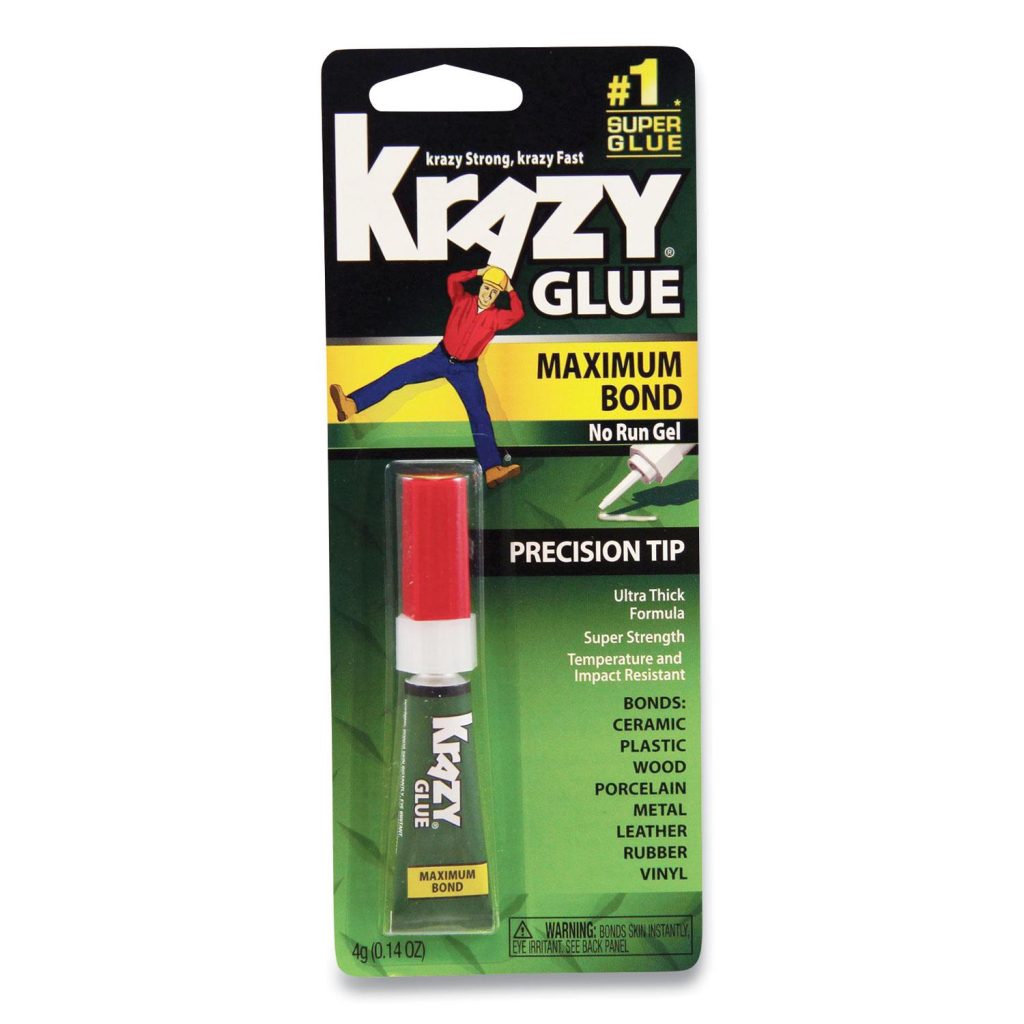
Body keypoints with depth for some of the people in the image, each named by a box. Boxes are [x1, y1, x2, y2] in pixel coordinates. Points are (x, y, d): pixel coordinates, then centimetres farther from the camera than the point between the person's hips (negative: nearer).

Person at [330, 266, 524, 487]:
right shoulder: (464, 300, -3)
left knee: (480, 415, -12)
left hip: (466, 369, -1)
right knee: (399, 374, -12)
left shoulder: (496, 317, -8)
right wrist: (478, 272, -13)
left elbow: (517, 314, -24)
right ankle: (351, 404, -21)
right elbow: (452, 280, -16)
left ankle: (492, 469, -20)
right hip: (441, 357, 2)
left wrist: (511, 290, -14)